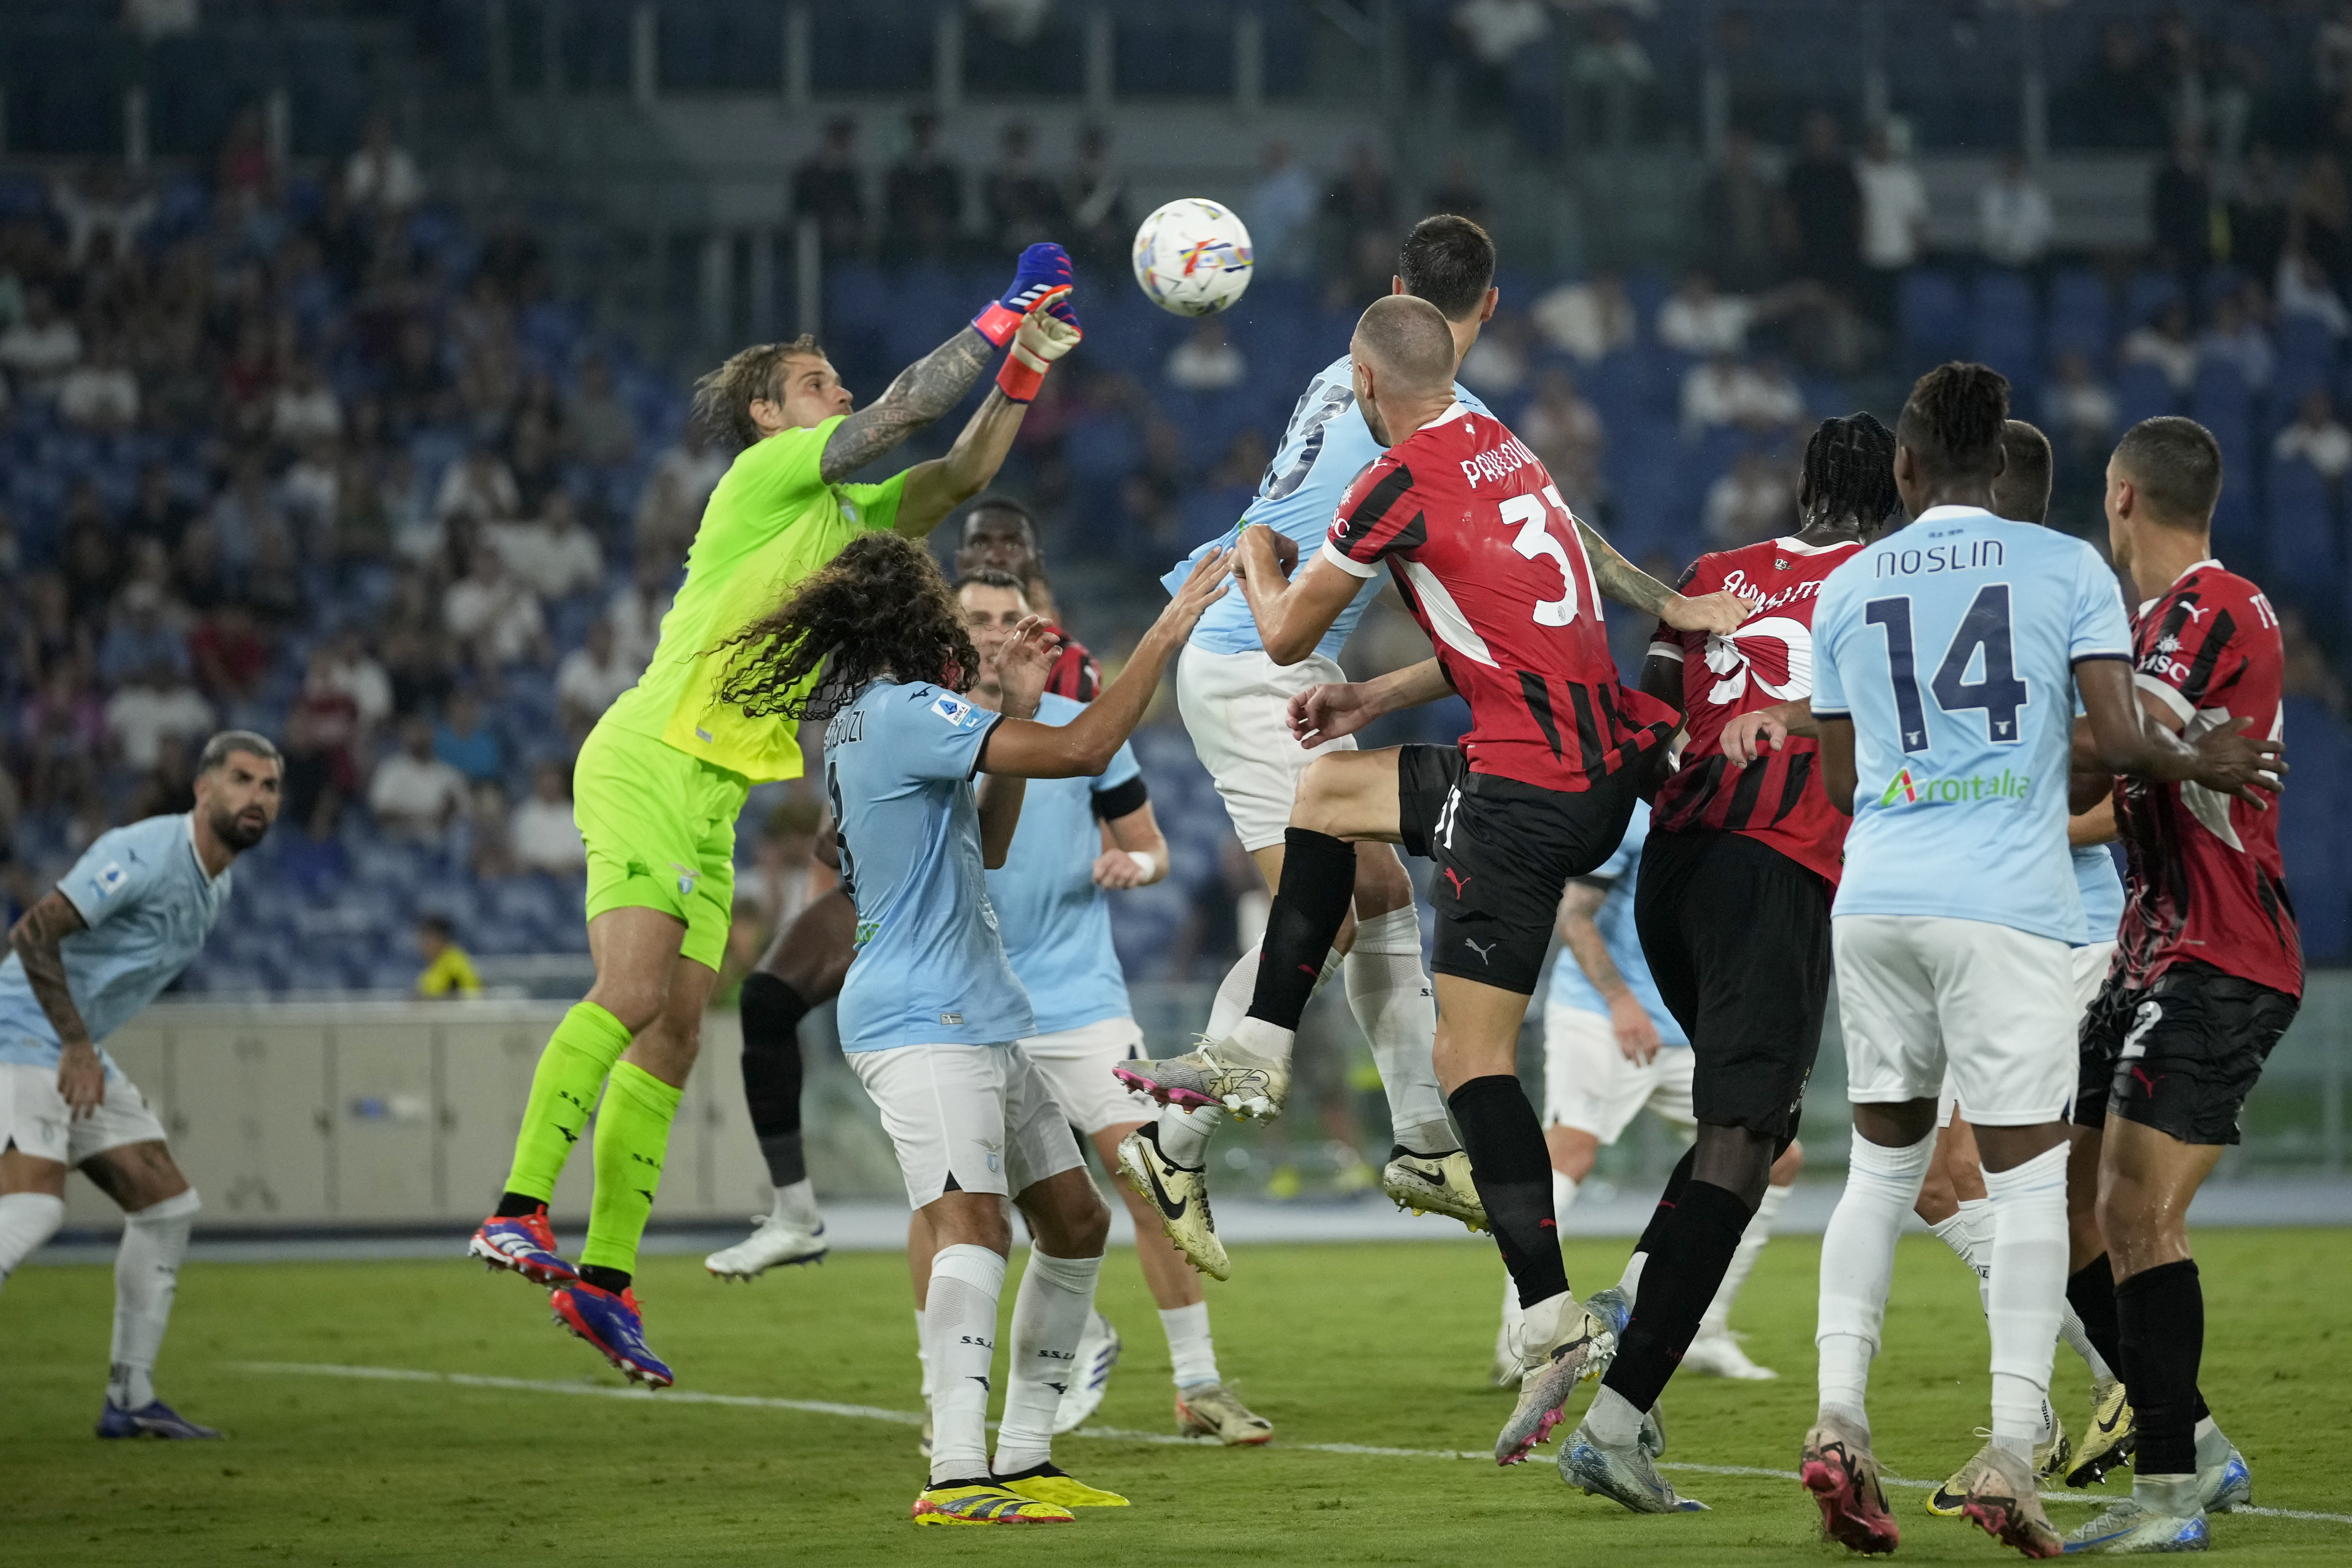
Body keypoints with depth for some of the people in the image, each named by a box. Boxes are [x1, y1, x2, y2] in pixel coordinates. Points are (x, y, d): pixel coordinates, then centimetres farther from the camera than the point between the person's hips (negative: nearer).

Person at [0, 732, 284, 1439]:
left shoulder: (217, 889, 12)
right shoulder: (145, 855, -19)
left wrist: (87, 1050, 18)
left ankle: (130, 1399, 14)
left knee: (168, 1206, 10)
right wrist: (77, 1046, -25)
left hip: (81, 1053, 10)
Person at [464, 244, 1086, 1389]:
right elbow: (903, 411, -10)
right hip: (649, 763, -9)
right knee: (631, 993, -23)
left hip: (713, 798, 9)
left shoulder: (846, 514, 22)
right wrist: (1002, 319, -3)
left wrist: (1021, 374, 6)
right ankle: (520, 1212, -28)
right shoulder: (768, 471, -2)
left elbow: (957, 475, 18)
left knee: (674, 1038, 2)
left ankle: (605, 1282, 1)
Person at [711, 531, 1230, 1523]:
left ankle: (1023, 1458, 16)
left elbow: (986, 845, 26)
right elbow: (1082, 750, -21)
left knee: (1075, 1222, 13)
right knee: (972, 1224, -25)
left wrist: (1017, 705, 20)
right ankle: (956, 1473, -36)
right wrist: (1164, 636, -12)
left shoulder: (871, 716, 17)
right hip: (921, 1022, -11)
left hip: (982, 1020, 11)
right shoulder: (903, 712, -15)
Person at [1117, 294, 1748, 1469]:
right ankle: (1257, 1056, 31)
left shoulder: (1403, 484, -12)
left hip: (1530, 792, -9)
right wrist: (1371, 699, 24)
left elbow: (1286, 636, 2)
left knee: (1471, 1056, -9)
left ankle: (1553, 1319, -16)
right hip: (1595, 762, 9)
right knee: (1328, 786, 27)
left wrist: (1255, 563, 23)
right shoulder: (1504, 452, 13)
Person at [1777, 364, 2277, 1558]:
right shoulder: (2068, 569, 1)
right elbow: (2119, 742, -5)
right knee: (2028, 1177, 1)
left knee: (1883, 1160, 15)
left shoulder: (1847, 590, 11)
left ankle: (1839, 1423, 2)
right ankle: (2009, 1452, -10)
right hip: (2006, 908, -3)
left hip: (1876, 901, 3)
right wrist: (2205, 766, 14)